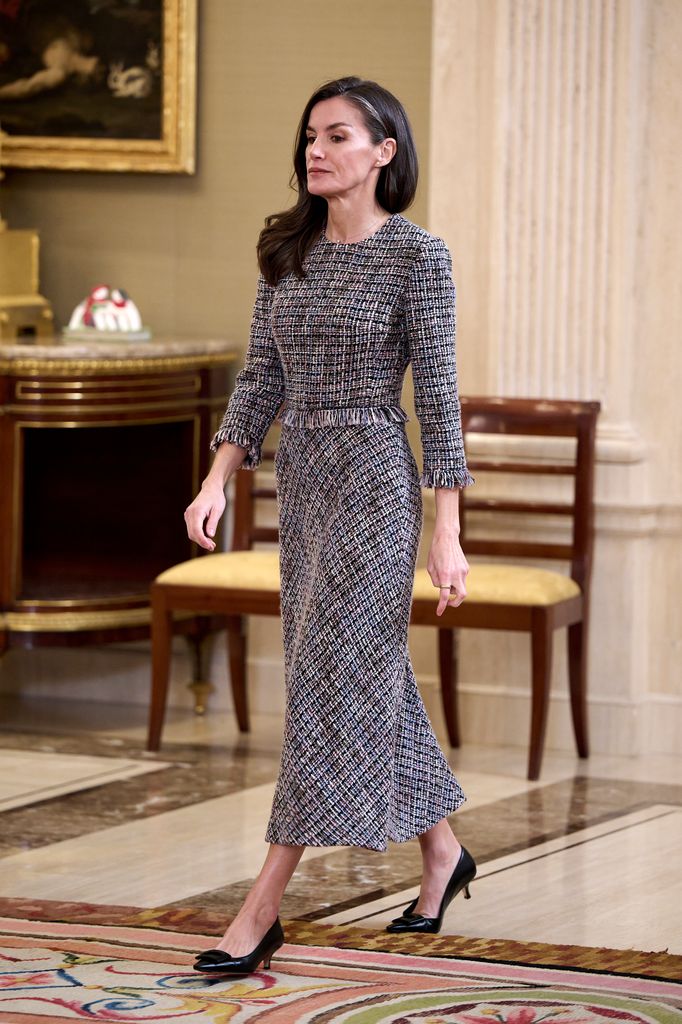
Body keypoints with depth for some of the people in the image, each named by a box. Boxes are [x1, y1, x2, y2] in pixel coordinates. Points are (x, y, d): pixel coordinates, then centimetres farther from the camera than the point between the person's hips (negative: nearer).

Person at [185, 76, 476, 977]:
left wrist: (446, 533, -13)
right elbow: (261, 379, 10)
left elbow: (437, 395, -10)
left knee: (332, 677, -8)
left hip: (374, 479, -7)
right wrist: (218, 480, -2)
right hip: (301, 478, 7)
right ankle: (442, 853, 30)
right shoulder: (287, 252, 8)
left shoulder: (416, 255, -9)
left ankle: (263, 909, -9)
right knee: (375, 676, 14)